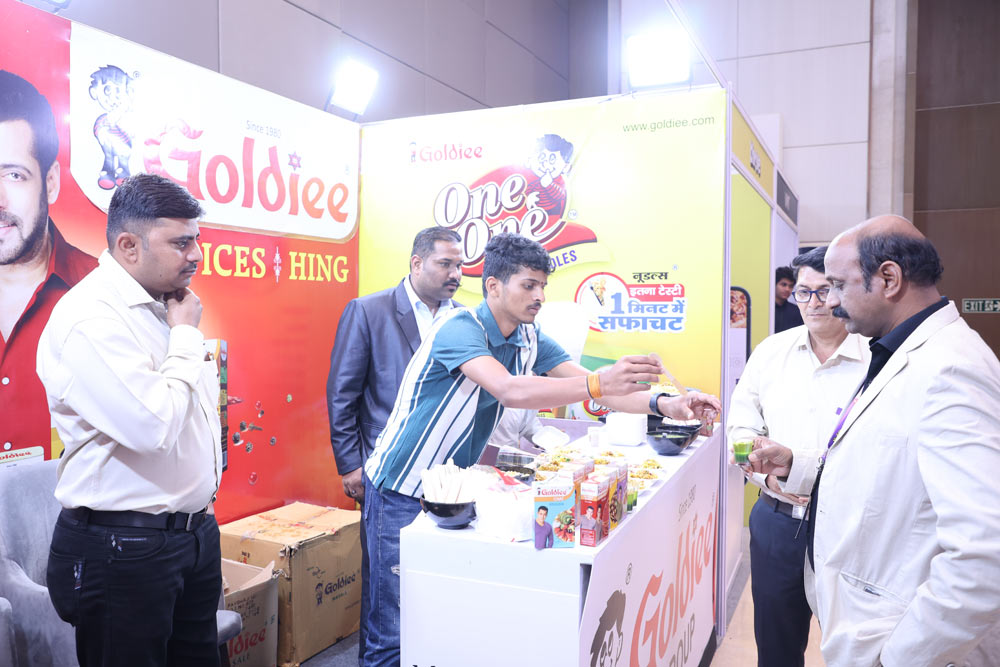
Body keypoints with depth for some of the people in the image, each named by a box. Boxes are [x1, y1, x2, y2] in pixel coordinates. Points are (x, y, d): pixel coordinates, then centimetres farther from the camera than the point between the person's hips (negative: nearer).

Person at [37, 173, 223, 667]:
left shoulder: (164, 304, 8)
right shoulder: (90, 319, -20)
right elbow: (153, 426, -29)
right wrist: (187, 336, -16)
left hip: (195, 530, 8)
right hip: (123, 548, -8)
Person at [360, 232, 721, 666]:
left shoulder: (529, 340, 1)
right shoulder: (459, 328, -22)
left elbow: (588, 383, -6)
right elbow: (510, 390, -37)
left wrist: (663, 404, -20)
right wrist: (598, 384, -44)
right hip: (401, 493, -7)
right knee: (397, 630, 0)